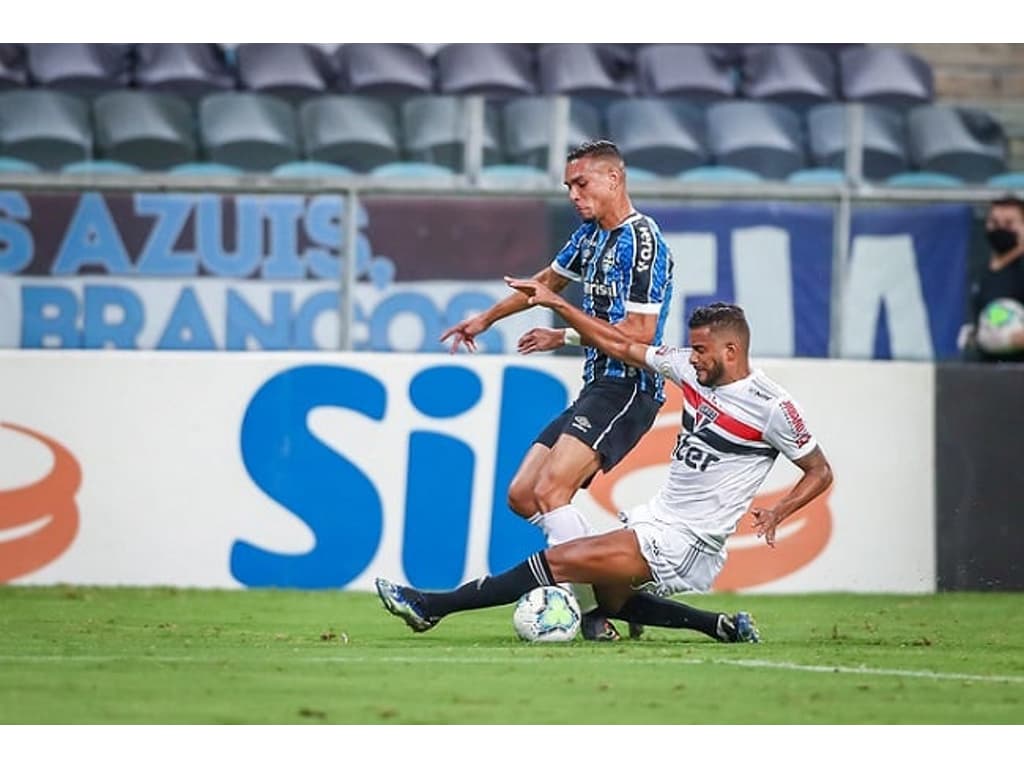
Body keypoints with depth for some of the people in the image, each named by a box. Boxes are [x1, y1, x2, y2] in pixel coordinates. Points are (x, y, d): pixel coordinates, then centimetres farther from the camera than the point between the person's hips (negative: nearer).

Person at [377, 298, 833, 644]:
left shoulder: (770, 406, -14)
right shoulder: (692, 368, 4)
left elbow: (820, 472, -6)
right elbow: (621, 347, 11)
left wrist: (777, 513, -22)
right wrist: (556, 304, 7)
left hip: (685, 542, -9)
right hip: (654, 517, 9)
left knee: (557, 561, -15)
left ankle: (432, 607, -10)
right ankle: (724, 627, 22)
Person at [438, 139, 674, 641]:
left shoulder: (641, 240, -13)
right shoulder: (591, 235, 16)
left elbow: (639, 331, -20)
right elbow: (549, 280, 34)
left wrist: (567, 336, -13)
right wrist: (486, 319, 44)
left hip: (626, 388, -10)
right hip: (596, 387, 10)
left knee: (550, 490, -23)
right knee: (522, 496, 6)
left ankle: (593, 613, -21)